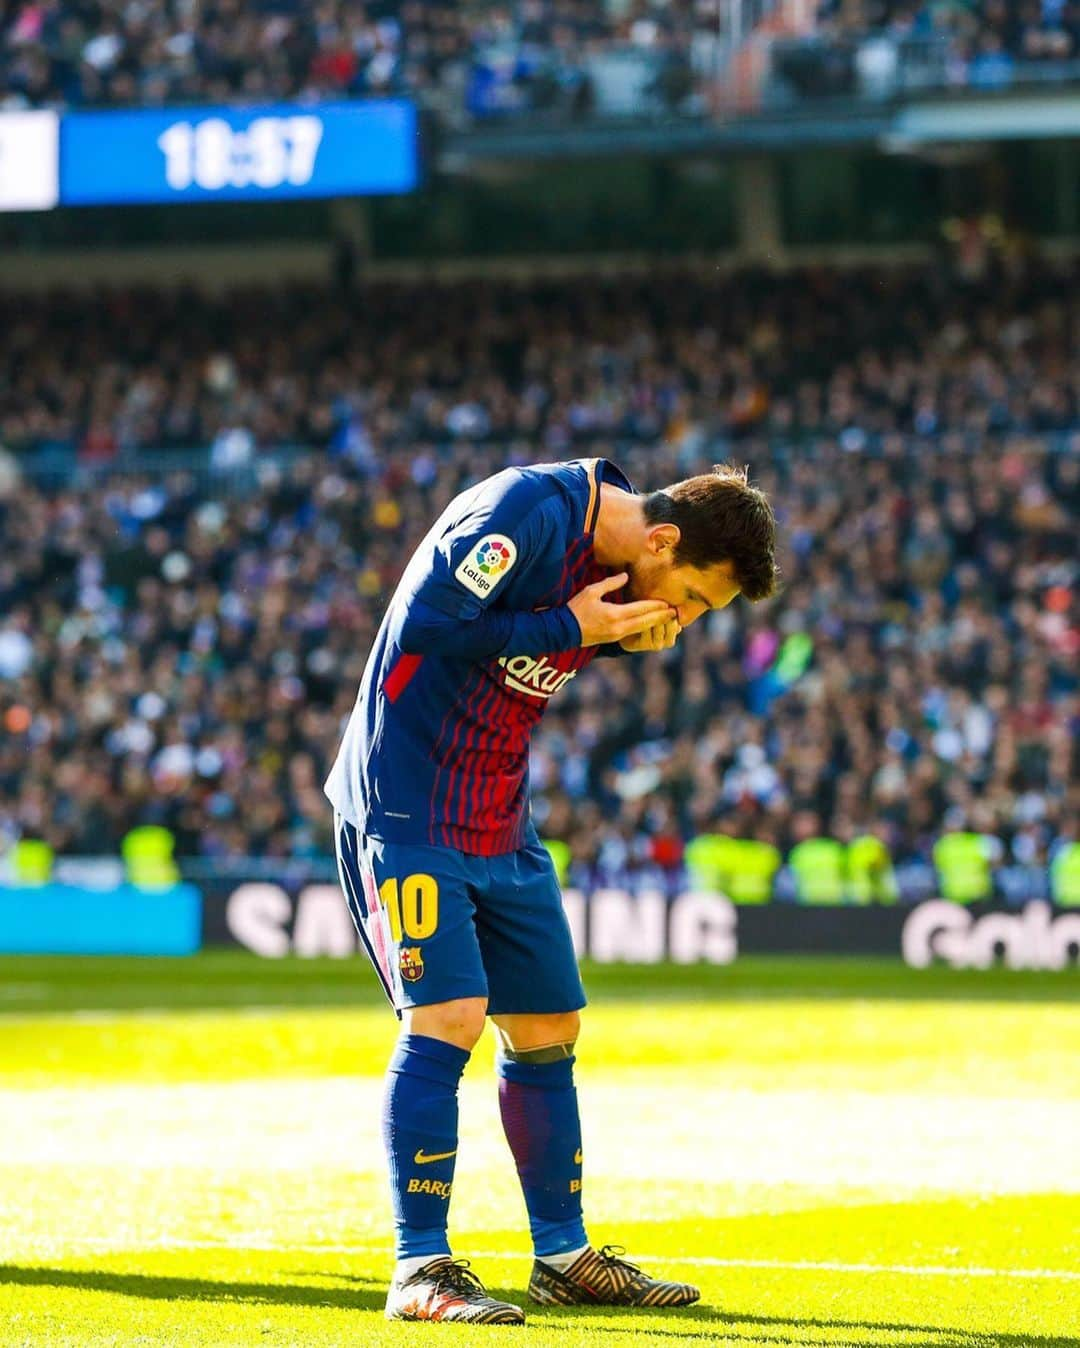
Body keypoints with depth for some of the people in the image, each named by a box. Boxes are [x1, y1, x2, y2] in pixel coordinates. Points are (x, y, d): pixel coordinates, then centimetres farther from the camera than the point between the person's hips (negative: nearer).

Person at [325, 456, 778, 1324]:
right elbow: (421, 625, -26)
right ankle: (421, 1270, -12)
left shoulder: (606, 567, 7)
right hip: (409, 811, -9)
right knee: (448, 1018, -17)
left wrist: (618, 645, -4)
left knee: (548, 1029, 11)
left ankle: (564, 1258, 23)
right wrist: (568, 627, -20)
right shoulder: (529, 512, -20)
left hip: (503, 823, 9)